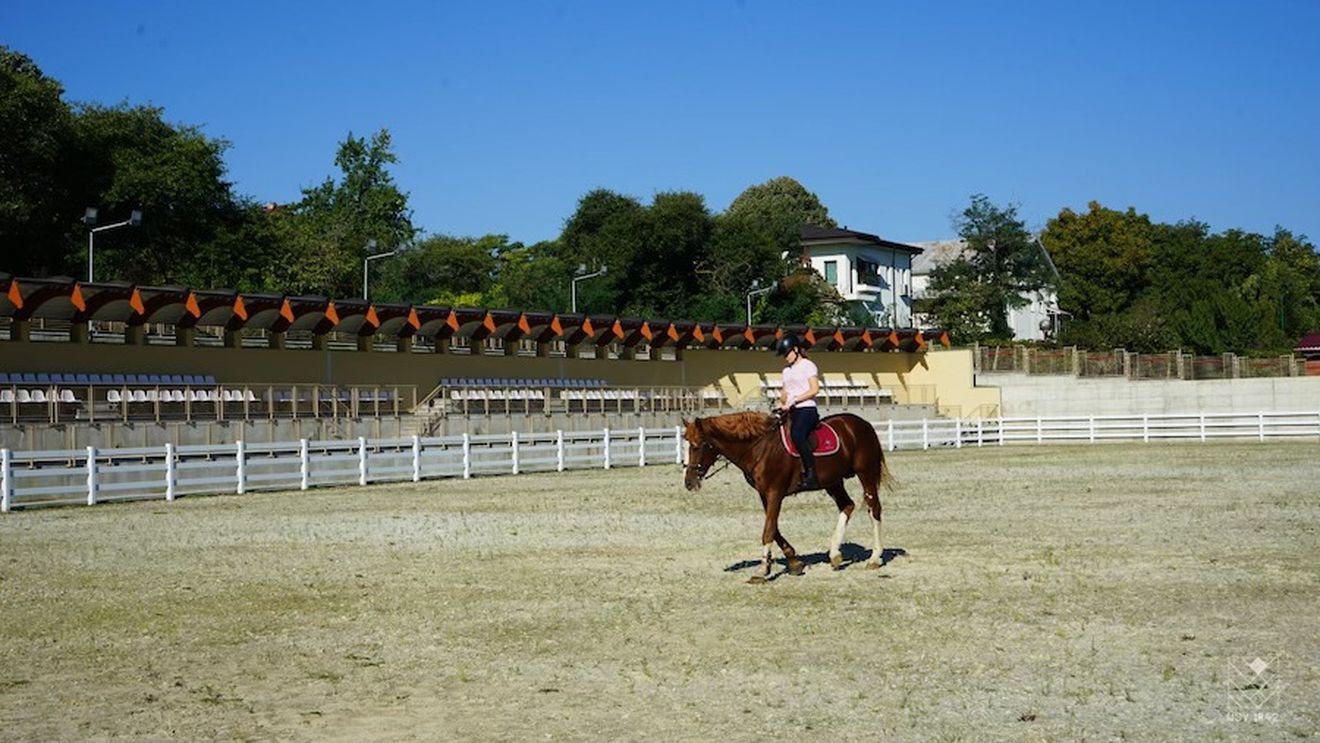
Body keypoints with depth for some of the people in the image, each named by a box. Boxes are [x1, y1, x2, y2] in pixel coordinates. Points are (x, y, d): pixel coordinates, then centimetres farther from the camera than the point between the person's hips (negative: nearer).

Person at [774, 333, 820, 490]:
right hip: (791, 412, 8)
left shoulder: (807, 365, 1)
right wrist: (782, 402, 0)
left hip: (807, 409, -8)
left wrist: (794, 400, -15)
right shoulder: (787, 371, 22)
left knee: (796, 435, -33)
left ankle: (811, 476, -34)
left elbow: (814, 389, -9)